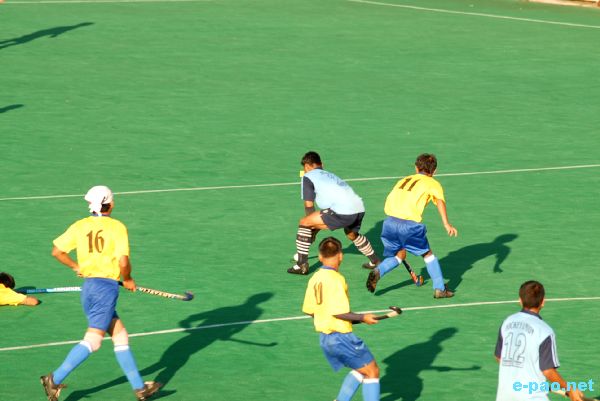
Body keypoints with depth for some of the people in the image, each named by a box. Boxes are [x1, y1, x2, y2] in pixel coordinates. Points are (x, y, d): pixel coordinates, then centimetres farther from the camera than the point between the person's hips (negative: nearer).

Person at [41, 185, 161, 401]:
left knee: (120, 336, 13)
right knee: (93, 340, -5)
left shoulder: (80, 226, 6)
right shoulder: (116, 227, -9)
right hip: (106, 286, -7)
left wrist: (76, 267, 22)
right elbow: (123, 262, -16)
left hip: (88, 285, 7)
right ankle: (55, 379, -11)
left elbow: (57, 251, 8)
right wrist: (128, 279, 4)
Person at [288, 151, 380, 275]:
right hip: (360, 209, 7)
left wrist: (312, 229, 21)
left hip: (344, 212, -7)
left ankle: (302, 265, 0)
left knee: (304, 223, 2)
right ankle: (375, 261, 50)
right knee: (352, 234, 38)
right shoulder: (330, 175, 32)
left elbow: (309, 206, 6)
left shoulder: (308, 177, 10)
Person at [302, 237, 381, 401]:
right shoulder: (336, 279, -19)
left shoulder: (315, 279, 5)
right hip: (341, 336, -8)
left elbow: (309, 310, 11)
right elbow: (338, 312, -24)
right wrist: (362, 318, -13)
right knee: (372, 371, 1)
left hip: (324, 337, 8)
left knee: (360, 370, 22)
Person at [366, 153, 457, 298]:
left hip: (390, 220, 4)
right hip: (410, 223, -4)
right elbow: (440, 201, -6)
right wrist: (446, 224, -19)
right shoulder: (432, 183, 14)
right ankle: (439, 289, 14)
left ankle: (377, 271, -3)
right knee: (428, 254, 16)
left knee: (399, 255, 22)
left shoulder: (404, 180, 27)